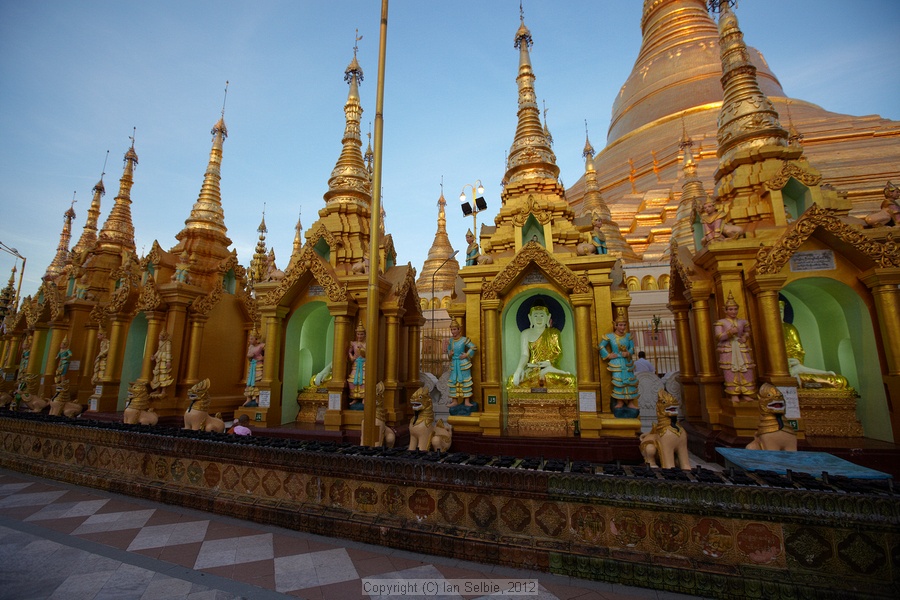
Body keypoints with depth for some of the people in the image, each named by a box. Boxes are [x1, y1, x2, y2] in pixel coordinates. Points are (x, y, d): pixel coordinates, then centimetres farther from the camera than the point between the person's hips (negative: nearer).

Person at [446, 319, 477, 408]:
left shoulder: (464, 339, -11)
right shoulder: (450, 340, 4)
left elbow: (473, 348, -8)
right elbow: (449, 350, 18)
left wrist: (466, 355, -12)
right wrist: (449, 354, -2)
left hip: (463, 363, -5)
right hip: (454, 363, 5)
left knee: (465, 381, 0)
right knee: (453, 382, 6)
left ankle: (467, 401, 7)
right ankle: (454, 401, 16)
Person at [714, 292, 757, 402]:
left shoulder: (743, 322, 11)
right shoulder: (721, 322, 0)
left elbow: (747, 332, 27)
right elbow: (718, 337, -6)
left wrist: (744, 337, 5)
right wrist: (729, 332, -19)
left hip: (742, 349, 4)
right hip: (728, 350, -4)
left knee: (746, 372, 0)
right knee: (730, 372, -4)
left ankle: (746, 394, 8)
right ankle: (734, 395, 1)